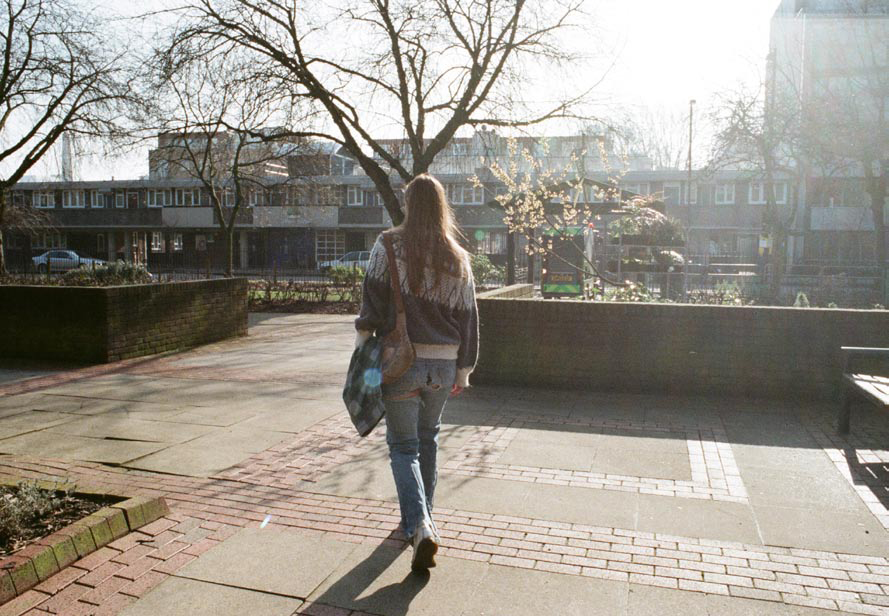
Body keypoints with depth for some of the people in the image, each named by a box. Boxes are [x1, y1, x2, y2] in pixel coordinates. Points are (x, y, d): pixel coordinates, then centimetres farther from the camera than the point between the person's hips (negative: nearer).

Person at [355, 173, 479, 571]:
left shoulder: (388, 246, -6)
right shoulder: (458, 258, 4)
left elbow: (372, 302, -11)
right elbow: (468, 317, 7)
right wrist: (464, 370, 14)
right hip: (443, 364, 4)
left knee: (403, 446, 5)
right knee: (428, 438, 23)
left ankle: (420, 527, -11)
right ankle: (422, 515, 36)